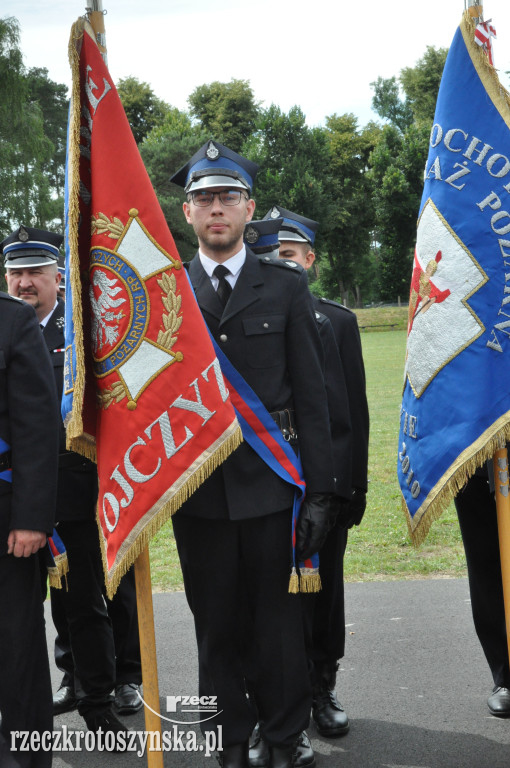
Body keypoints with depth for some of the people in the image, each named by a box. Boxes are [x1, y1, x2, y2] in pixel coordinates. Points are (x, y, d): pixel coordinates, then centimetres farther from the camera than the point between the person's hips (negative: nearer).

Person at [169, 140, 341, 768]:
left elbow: (310, 396, 3)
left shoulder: (286, 287, 5)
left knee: (278, 618, 6)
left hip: (271, 482, -1)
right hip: (196, 487, 1)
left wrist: (319, 490, -2)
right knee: (215, 622, 10)